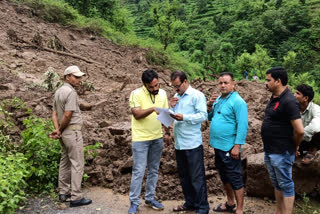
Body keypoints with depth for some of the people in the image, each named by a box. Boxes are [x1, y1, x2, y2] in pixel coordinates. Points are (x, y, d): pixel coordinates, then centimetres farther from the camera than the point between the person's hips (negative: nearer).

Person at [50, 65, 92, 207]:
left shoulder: (58, 92, 12)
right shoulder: (71, 92, -17)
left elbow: (54, 113, 7)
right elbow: (68, 115, -21)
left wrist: (57, 129, -5)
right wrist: (60, 130, -7)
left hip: (64, 132, 10)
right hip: (72, 132, -9)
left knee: (65, 162, 16)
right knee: (77, 164, -3)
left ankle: (63, 192, 25)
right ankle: (76, 197, 1)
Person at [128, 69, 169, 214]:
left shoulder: (162, 93, 4)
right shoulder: (136, 94, -11)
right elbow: (137, 114, -20)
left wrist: (167, 132, 4)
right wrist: (152, 109, -34)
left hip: (157, 138, 5)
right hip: (141, 139, -5)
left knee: (154, 170, 13)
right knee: (139, 171, -2)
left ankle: (150, 199, 27)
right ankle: (134, 202, 12)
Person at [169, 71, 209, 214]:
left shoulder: (197, 95, -7)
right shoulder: (176, 97, 15)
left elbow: (203, 115, -15)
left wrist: (184, 117, -24)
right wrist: (171, 107, 1)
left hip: (192, 144, -7)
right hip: (179, 143, 7)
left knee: (197, 178, 1)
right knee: (184, 176, 17)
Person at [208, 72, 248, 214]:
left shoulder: (238, 102, -14)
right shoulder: (218, 99, 10)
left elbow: (242, 126, -18)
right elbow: (210, 117, 14)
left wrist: (237, 146, -22)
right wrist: (209, 105, -3)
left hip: (229, 147, -8)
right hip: (218, 145, 8)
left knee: (235, 179, 2)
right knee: (224, 177, 20)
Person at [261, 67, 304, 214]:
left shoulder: (289, 101, -20)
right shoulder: (274, 97, 8)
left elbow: (299, 130, -25)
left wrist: (294, 146, -7)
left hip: (281, 153, -9)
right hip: (269, 151, 9)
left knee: (286, 185, 4)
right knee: (277, 184, 21)